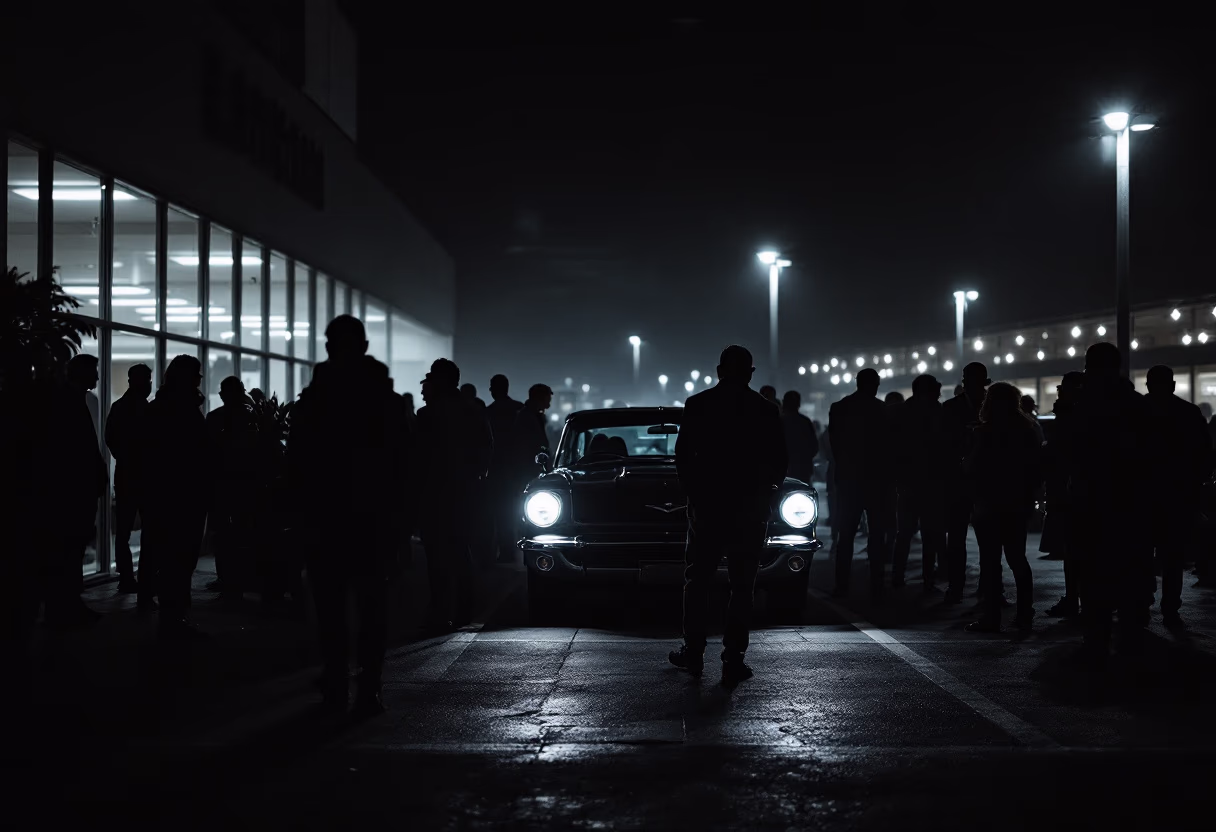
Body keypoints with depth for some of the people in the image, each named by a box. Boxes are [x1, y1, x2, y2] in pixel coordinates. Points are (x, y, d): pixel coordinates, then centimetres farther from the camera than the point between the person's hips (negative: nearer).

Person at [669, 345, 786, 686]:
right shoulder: (766, 410, -1)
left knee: (697, 581, 14)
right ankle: (733, 662, 0)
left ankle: (694, 652, 17)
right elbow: (780, 462, 2)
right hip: (752, 508, 0)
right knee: (742, 586, 4)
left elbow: (683, 456, -1)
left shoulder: (697, 405, -2)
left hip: (707, 505, 0)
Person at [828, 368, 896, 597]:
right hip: (877, 478, -3)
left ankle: (842, 587, 1)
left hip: (848, 478, 3)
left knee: (845, 535, 6)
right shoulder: (882, 410, -8)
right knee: (876, 535, 3)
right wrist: (890, 479, 4)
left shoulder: (838, 409, 2)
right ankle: (876, 587, -2)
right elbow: (889, 448, -5)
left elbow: (834, 444, 6)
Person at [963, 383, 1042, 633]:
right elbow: (1036, 469, 6)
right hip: (1017, 505, 6)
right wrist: (1028, 495, 14)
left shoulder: (985, 433, -13)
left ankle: (991, 617, -5)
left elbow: (972, 469, -11)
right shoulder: (1027, 431, 3)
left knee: (990, 561, -3)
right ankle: (1025, 615, 13)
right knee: (1017, 558, 13)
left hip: (989, 504, -6)